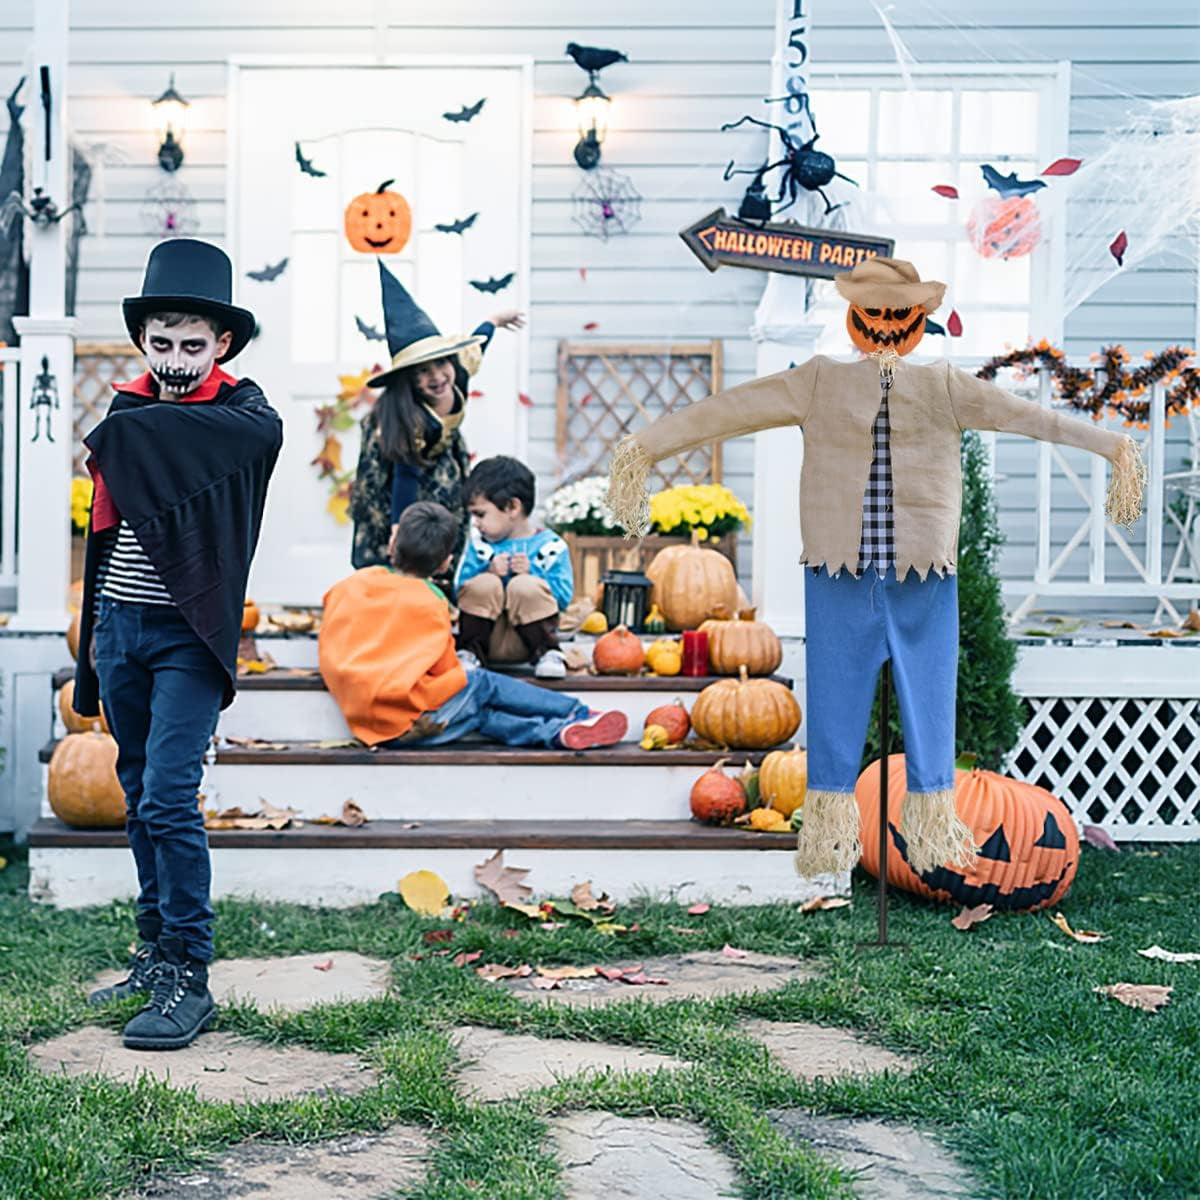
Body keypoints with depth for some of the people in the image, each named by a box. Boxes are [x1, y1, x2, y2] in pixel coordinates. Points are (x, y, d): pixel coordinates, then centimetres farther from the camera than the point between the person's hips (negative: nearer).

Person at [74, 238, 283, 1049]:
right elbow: (105, 522, 18)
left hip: (187, 633, -6)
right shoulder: (127, 415, 11)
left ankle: (188, 980, -4)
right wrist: (96, 623, 19)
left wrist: (129, 433, -18)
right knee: (139, 795, 11)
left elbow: (263, 431, -28)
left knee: (168, 799, -11)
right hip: (120, 625, 6)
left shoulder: (240, 412, -4)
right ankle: (156, 953, 22)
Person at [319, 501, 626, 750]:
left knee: (479, 713, 15)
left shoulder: (352, 584, 11)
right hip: (409, 717, -7)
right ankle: (579, 714, 12)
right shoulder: (429, 603, -5)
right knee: (482, 684, 9)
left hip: (367, 726, 7)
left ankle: (553, 732, 6)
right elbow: (445, 669, -3)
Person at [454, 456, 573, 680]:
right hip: (486, 635, 2)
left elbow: (564, 596, -8)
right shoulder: (478, 544, 9)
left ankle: (547, 653, -11)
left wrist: (532, 573, -20)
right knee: (484, 583, -25)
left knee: (525, 585, -29)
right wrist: (489, 572, -15)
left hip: (528, 635, -2)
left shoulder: (550, 545, 0)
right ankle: (470, 651, -8)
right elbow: (459, 591, 1)